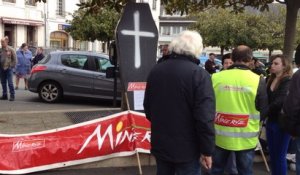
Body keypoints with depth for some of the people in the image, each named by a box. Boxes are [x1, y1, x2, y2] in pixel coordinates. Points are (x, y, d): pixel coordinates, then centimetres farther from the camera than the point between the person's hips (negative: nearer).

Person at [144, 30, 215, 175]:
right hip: (186, 148, -5)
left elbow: (147, 107, 13)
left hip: (160, 144, 6)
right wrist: (207, 150, -11)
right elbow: (205, 118, -21)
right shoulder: (199, 74, -18)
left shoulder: (155, 70, 2)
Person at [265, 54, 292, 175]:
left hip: (281, 123, -7)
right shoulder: (270, 80, 10)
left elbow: (279, 101, -22)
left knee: (280, 156, 2)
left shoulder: (288, 81, -13)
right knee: (272, 154, 14)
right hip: (271, 121, 7)